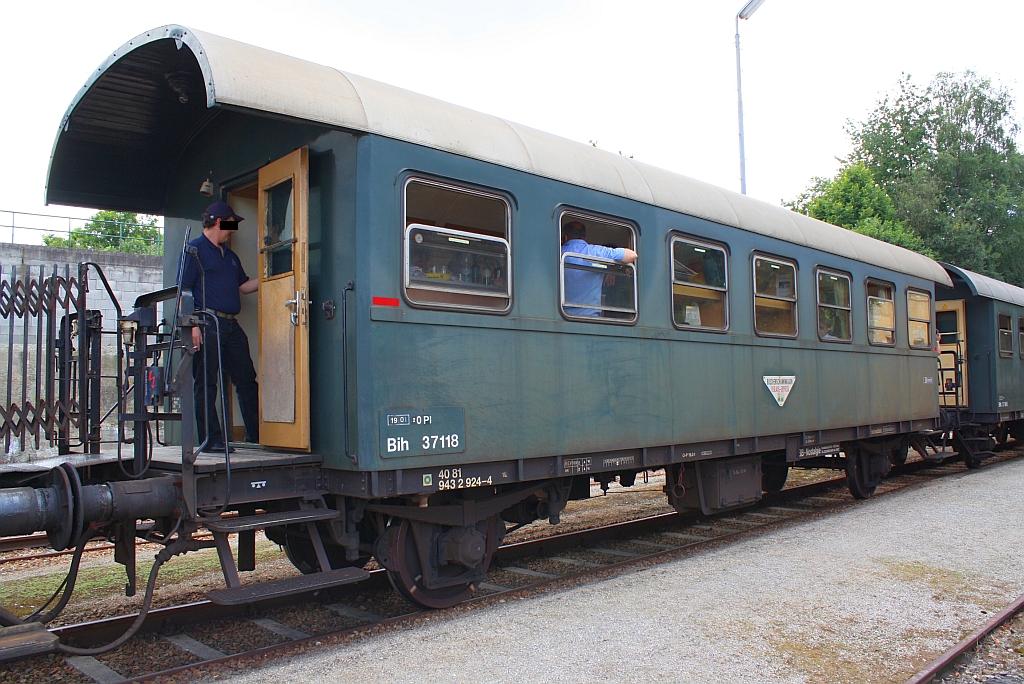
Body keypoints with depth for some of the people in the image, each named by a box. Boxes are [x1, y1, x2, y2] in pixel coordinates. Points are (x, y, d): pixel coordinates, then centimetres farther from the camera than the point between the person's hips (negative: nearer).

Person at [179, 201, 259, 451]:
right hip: (207, 324, -8)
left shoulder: (230, 256, 24)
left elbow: (244, 286, 25)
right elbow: (184, 290, -8)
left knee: (247, 380, 7)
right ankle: (211, 440, 0)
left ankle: (256, 436, 13)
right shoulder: (195, 249, -1)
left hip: (231, 326, 8)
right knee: (206, 384, -3)